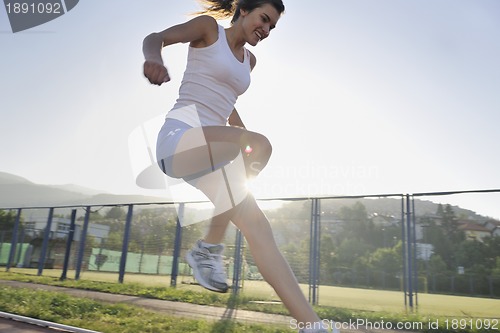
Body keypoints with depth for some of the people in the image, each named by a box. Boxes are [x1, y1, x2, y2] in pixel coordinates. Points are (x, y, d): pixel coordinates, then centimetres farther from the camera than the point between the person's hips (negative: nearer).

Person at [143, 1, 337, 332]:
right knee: (257, 144, -33)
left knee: (257, 226, -8)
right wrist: (155, 58, -31)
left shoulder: (249, 59, 24)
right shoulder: (210, 27, 7)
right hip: (179, 136, -7)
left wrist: (245, 138, 26)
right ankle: (210, 247, -19)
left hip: (212, 154, 7)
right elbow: (155, 38, -7)